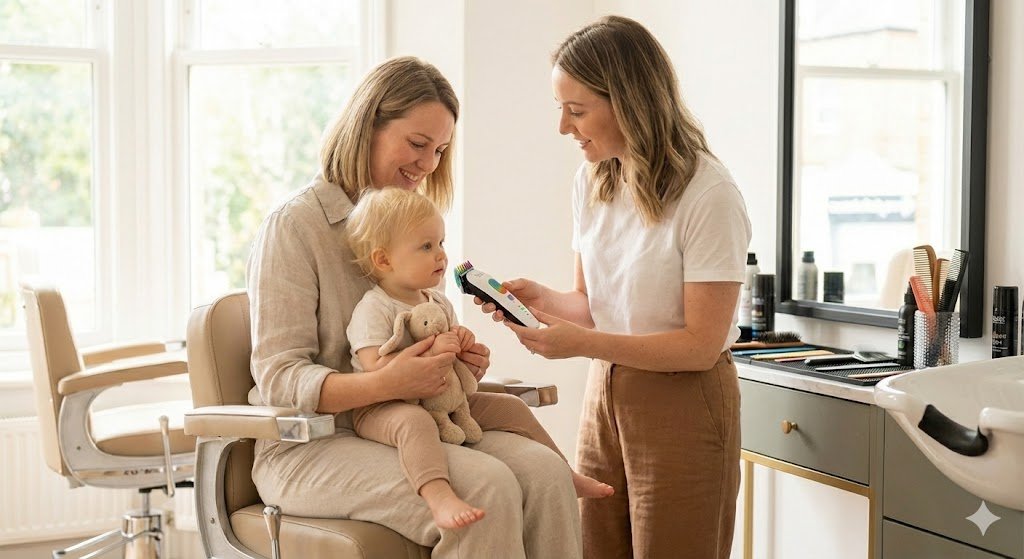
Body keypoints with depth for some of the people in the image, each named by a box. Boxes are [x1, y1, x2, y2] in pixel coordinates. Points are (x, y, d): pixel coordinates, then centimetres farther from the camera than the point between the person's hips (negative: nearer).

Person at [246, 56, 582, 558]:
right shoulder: (293, 226, -8)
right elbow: (278, 378, -14)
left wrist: (458, 362, 1)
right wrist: (384, 384, -30)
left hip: (405, 433, 7)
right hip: (311, 449, -6)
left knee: (544, 470, -22)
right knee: (486, 488, -30)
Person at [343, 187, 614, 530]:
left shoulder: (440, 302, 12)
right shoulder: (373, 309, -14)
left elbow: (451, 363, 23)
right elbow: (376, 369, -27)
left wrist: (462, 345, -2)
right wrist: (430, 351, -33)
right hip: (382, 408, -8)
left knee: (511, 407, 5)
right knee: (415, 421, -42)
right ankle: (440, 498, -63)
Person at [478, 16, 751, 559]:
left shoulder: (708, 194, -18)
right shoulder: (592, 180, 3)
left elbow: (701, 345, -18)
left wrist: (581, 342, -26)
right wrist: (541, 299, -11)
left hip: (683, 405, -6)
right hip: (605, 393, 6)